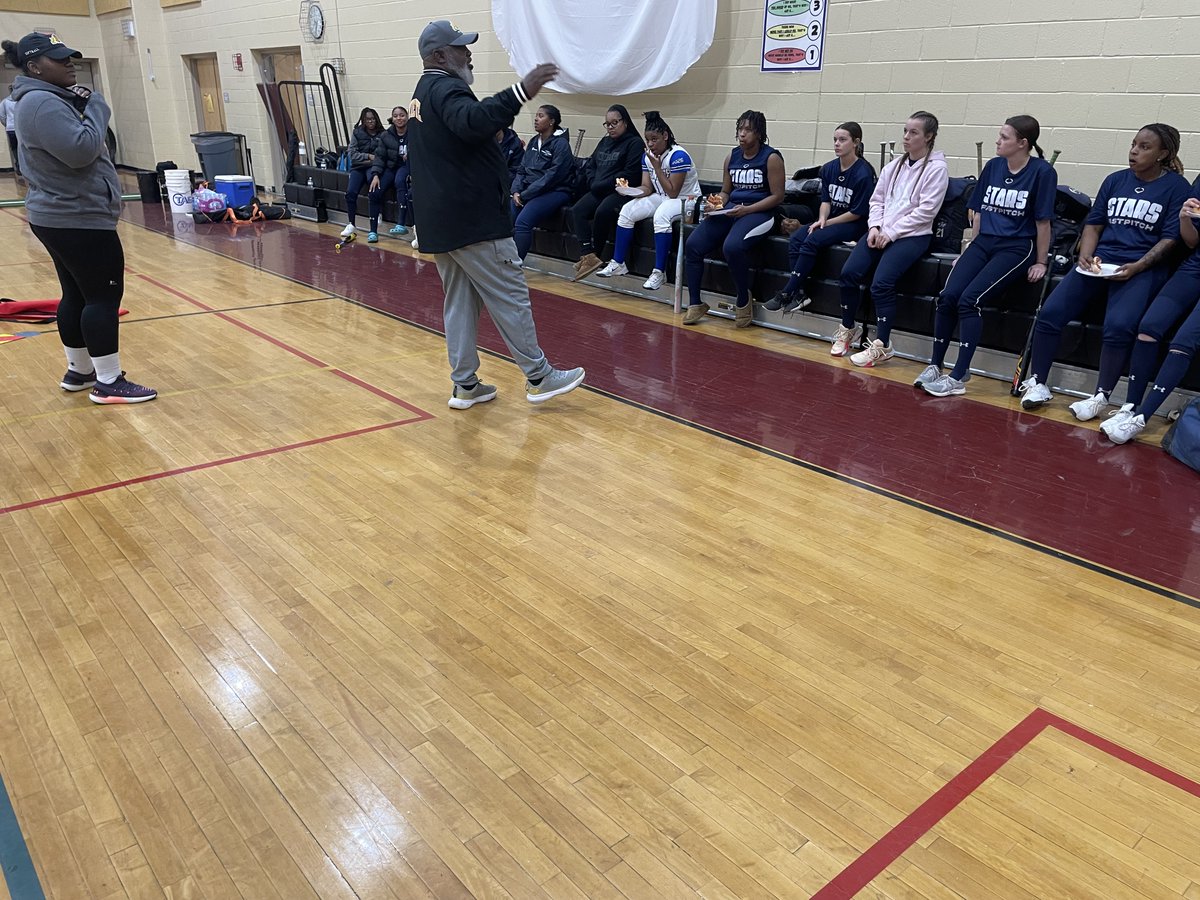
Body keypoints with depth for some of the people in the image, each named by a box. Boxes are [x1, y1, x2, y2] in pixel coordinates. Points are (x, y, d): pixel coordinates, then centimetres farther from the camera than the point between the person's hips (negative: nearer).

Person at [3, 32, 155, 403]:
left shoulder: (47, 99, 17)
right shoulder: (42, 103, -17)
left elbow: (72, 149, 22)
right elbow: (81, 150, -25)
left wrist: (85, 108, 7)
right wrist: (95, 107, -12)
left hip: (61, 217, 11)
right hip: (79, 219, -11)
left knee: (78, 296, 15)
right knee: (104, 295, -8)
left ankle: (78, 371, 25)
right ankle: (108, 383, -4)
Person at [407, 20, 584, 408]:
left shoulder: (424, 94, 20)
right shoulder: (445, 88, -13)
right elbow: (473, 120, -35)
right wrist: (521, 92, -43)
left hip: (441, 220, 10)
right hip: (474, 219, -10)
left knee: (459, 301, 11)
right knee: (510, 297, -4)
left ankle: (465, 385, 13)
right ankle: (539, 377, 3)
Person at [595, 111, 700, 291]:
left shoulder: (678, 156, -19)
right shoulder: (647, 156, 4)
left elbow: (673, 192, -20)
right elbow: (647, 188, 4)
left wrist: (657, 167, -22)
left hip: (686, 199, -8)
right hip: (662, 198, 8)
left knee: (661, 215, -37)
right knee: (627, 210, -10)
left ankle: (659, 272, -33)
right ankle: (618, 264, -4)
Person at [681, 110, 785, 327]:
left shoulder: (771, 157, -3)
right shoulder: (732, 156, 14)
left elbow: (777, 196, -7)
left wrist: (747, 209, -17)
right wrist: (716, 203, -3)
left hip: (759, 212, -6)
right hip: (730, 210, 6)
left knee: (732, 246, -35)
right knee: (692, 244, -13)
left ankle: (743, 300, -12)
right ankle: (695, 304, -4)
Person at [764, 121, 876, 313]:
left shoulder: (863, 173, -14)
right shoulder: (829, 168, 5)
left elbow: (857, 213, -13)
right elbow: (826, 200, 9)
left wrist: (827, 223, -10)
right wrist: (822, 219, -12)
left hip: (854, 224, -7)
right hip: (830, 220, 7)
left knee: (811, 241, -28)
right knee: (795, 239, -19)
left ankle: (786, 294, -24)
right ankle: (798, 293, -24)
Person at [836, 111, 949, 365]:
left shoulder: (936, 168, -4)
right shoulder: (894, 165, 16)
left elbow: (925, 211, -11)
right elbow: (877, 199, 15)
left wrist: (891, 233, -14)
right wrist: (875, 227, -4)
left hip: (913, 235, -6)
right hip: (882, 232, 6)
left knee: (881, 282, -25)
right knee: (849, 272, -14)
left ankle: (882, 346, -15)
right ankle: (848, 329, 6)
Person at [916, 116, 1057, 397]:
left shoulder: (1042, 171, -6)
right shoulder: (993, 166, 11)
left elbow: (1043, 221, -4)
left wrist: (1041, 262, -2)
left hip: (1017, 248, -5)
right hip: (983, 242, 5)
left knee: (969, 299, -25)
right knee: (947, 297, -17)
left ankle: (958, 378, -21)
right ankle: (935, 366, -3)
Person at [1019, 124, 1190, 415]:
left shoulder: (1176, 187, 4)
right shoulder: (1115, 180, 16)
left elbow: (1171, 238, -2)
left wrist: (1137, 267, -17)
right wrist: (1085, 255, -3)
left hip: (1142, 267, -4)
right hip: (1100, 260, 4)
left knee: (1119, 325, -31)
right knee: (1050, 312, -17)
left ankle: (1100, 397, -18)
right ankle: (1037, 384, -5)